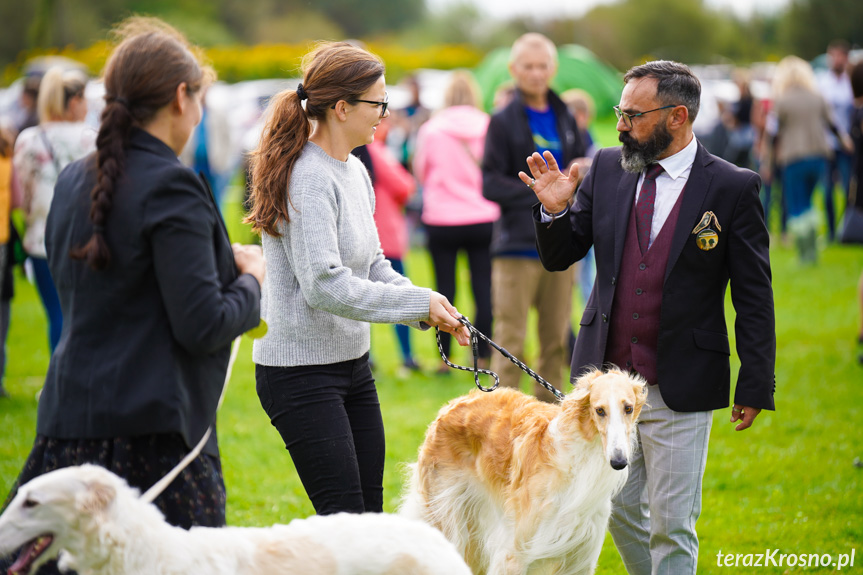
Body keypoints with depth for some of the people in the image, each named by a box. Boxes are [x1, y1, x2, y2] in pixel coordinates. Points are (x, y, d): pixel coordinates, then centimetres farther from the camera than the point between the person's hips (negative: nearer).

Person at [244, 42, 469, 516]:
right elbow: (324, 285, -25)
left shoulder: (354, 171, 10)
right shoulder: (308, 178, -19)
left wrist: (433, 308, 1)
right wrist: (419, 303, -18)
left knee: (370, 513, 9)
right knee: (345, 515, -9)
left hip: (353, 362, 9)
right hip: (301, 369, -9)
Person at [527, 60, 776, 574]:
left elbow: (754, 296, -5)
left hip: (681, 391, -4)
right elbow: (559, 258, 7)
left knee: (671, 526, 2)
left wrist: (756, 386, -7)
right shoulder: (607, 169, 3)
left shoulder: (734, 189, -8)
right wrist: (555, 209, -13)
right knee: (620, 511, 16)